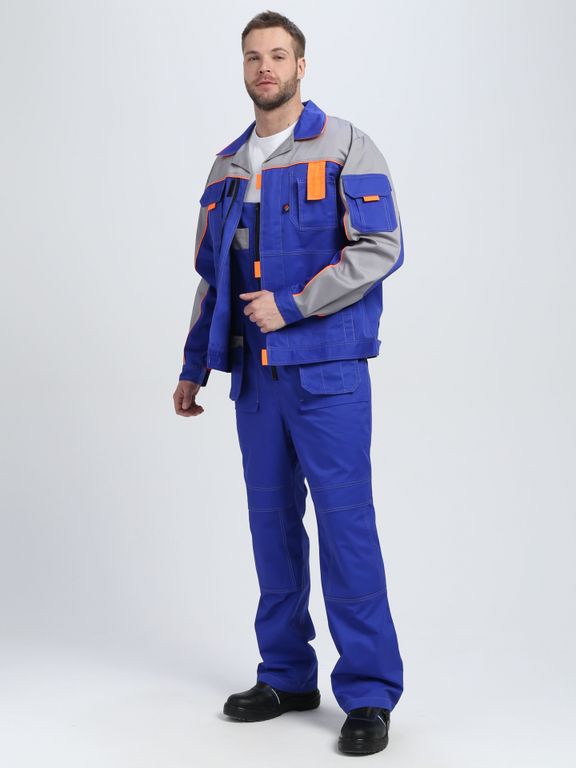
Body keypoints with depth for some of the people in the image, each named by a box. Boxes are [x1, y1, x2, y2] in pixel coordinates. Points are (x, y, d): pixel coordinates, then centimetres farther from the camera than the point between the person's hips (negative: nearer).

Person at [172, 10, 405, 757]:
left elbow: (382, 247, -11)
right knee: (272, 520, 10)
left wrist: (291, 306, -15)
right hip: (255, 372, 6)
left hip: (326, 368, -6)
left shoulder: (343, 147, -1)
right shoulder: (227, 166, 16)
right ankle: (287, 675, 22)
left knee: (344, 519, -7)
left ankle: (369, 692, 3)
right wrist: (194, 367, 18)